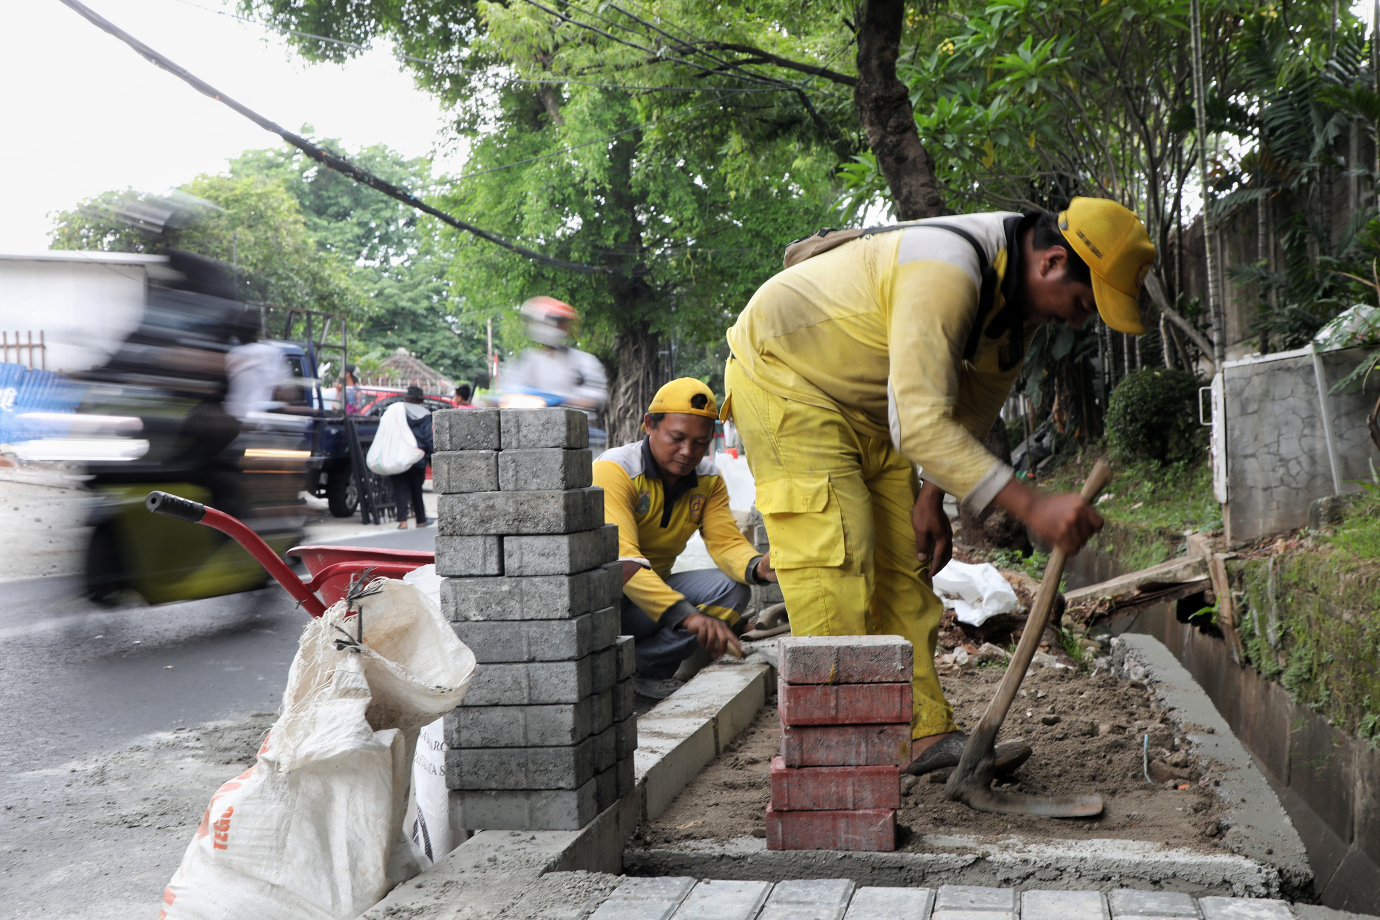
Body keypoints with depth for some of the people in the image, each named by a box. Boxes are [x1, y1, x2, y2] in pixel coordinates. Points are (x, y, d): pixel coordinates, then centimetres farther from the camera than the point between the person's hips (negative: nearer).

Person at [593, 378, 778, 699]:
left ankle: (647, 666, -14)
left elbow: (726, 540, -7)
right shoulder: (614, 470, -23)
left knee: (732, 589, -16)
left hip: (656, 589, 6)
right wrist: (686, 615, -47)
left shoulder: (708, 480, 1)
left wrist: (756, 566, -34)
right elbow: (621, 557, -35)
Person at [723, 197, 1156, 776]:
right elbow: (920, 423, -41)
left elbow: (973, 401, 11)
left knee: (902, 560, 3)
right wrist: (1033, 508, -44)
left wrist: (932, 493, 2)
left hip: (867, 407, 9)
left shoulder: (1021, 292, -3)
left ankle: (923, 732, 5)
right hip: (784, 376, -9)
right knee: (834, 555, -17)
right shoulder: (946, 273, -34)